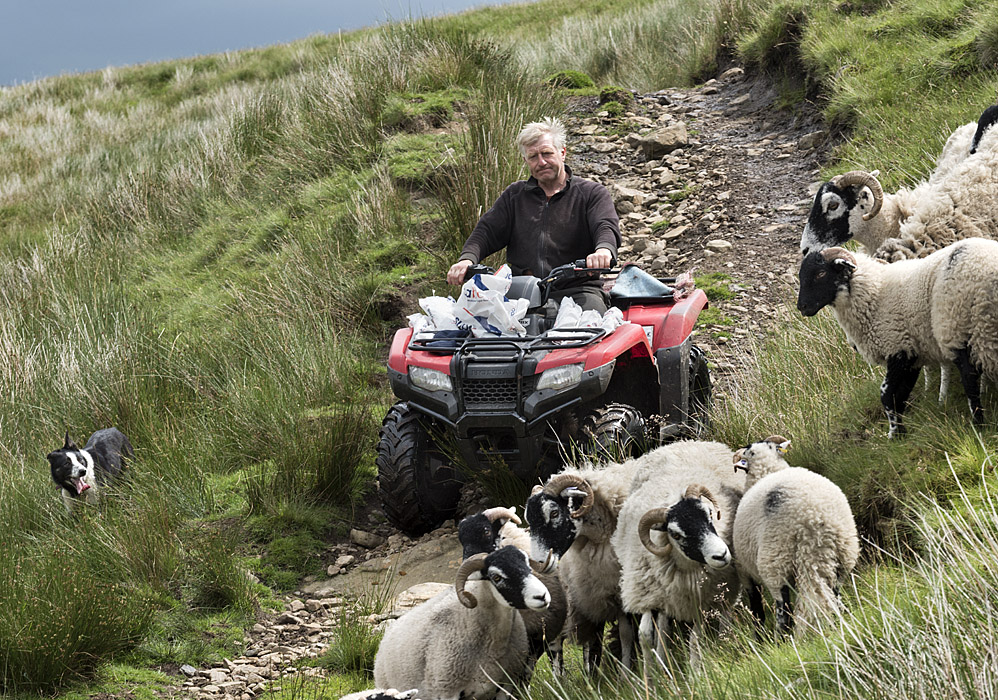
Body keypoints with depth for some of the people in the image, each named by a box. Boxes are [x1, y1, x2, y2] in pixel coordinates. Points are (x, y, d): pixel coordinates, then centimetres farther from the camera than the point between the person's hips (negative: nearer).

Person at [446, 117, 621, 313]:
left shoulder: (592, 193, 10)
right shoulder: (514, 196, 21)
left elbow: (606, 227, -8)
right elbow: (487, 231, 12)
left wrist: (603, 250, -34)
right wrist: (467, 258, -12)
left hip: (576, 289, -2)